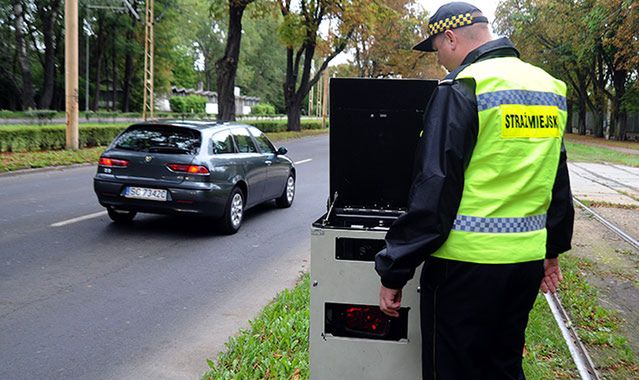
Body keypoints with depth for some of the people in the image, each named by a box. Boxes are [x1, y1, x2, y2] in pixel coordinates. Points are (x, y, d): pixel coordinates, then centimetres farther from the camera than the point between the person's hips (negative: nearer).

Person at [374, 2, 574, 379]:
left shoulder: (463, 88, -13)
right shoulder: (550, 86, 11)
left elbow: (434, 189, -18)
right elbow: (558, 181, 17)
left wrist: (394, 271, -13)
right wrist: (553, 249, 26)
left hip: (467, 263, -8)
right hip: (528, 260, 8)